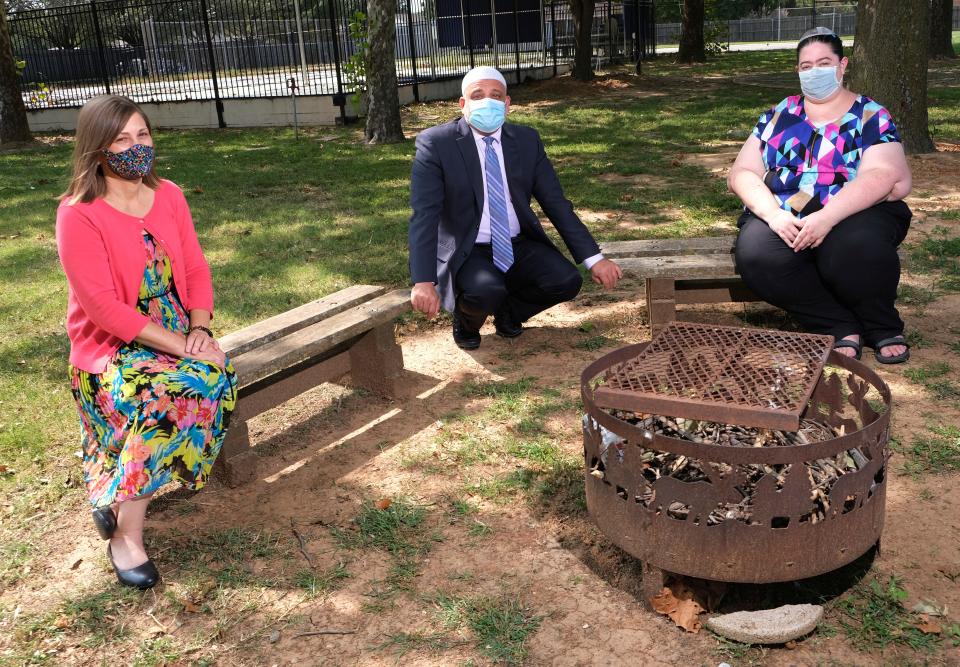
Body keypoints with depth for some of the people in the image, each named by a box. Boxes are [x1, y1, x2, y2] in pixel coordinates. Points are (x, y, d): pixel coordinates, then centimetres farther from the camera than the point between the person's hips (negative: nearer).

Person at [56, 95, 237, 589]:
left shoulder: (169, 196, 4)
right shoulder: (78, 215, -14)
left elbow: (196, 269, 6)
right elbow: (103, 307, -19)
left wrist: (199, 331, -12)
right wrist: (180, 346, -23)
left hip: (177, 334, 5)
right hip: (109, 349, -5)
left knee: (217, 377, -26)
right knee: (182, 390, -33)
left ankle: (118, 499, -9)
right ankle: (126, 533, -18)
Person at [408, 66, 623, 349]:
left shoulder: (527, 140, 2)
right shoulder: (436, 143, -10)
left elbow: (556, 203, 2)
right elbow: (424, 215, -19)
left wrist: (594, 258, -7)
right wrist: (424, 281, -31)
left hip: (519, 247, 4)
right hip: (466, 252, -4)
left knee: (566, 281, -21)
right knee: (485, 291, -35)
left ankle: (509, 311, 11)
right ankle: (466, 320, 4)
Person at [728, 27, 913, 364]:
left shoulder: (870, 116, 6)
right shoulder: (778, 116, 15)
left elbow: (882, 177, -11)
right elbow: (741, 174, 6)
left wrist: (827, 218, -26)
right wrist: (773, 214, -15)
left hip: (853, 214, -2)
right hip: (782, 219, 2)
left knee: (856, 245, -37)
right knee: (756, 254, -32)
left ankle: (884, 329, -5)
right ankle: (842, 329, -12)